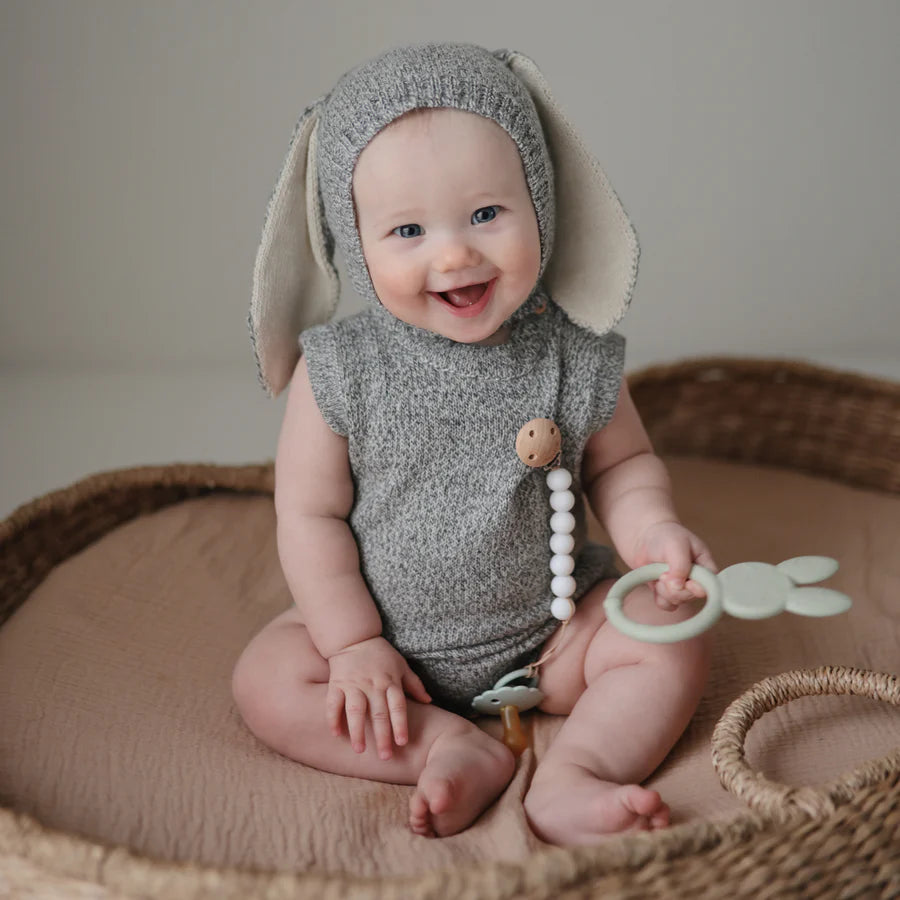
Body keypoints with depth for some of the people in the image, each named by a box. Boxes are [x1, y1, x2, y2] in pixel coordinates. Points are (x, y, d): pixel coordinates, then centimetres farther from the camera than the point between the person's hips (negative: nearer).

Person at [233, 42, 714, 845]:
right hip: (390, 634, 0)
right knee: (267, 681, -18)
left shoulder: (575, 358, -13)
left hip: (551, 626, 1)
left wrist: (652, 530, -19)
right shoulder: (339, 371, -17)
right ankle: (459, 747, -18)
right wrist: (354, 643, -13)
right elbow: (311, 513, -10)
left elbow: (621, 462, 3)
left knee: (674, 641, -15)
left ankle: (571, 780, -22)